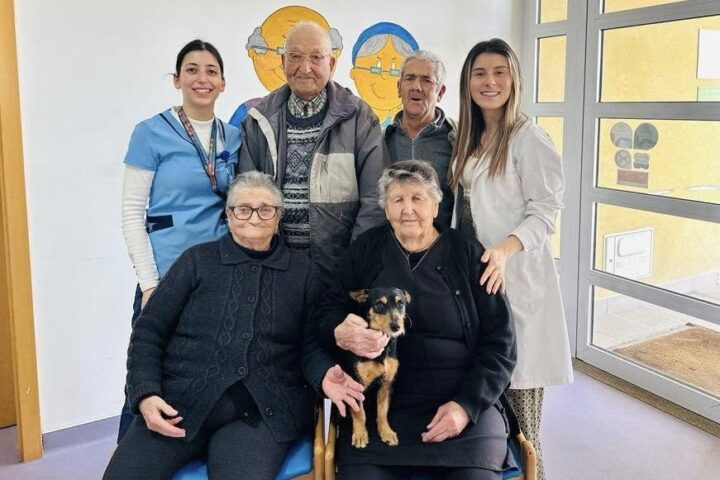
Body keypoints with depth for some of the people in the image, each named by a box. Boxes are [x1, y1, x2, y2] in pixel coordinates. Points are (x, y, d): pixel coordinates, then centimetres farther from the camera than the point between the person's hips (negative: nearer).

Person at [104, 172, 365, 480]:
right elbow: (149, 332, 9)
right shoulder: (197, 260, 10)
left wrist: (324, 375, -11)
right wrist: (146, 395, -6)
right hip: (180, 401, 1)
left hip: (264, 409, -1)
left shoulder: (301, 270, 13)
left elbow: (309, 343, 11)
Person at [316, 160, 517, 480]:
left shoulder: (468, 256, 5)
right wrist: (339, 333, -12)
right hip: (379, 404, 1)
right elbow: (328, 310, 12)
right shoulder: (366, 250, 10)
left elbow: (499, 343, 4)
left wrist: (467, 404, -9)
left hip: (462, 400, 0)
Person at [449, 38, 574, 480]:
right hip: (474, 271, 7)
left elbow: (546, 210, -13)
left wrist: (504, 250, -27)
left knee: (518, 381, -3)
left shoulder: (529, 138, -8)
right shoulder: (471, 139, 15)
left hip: (515, 274, -7)